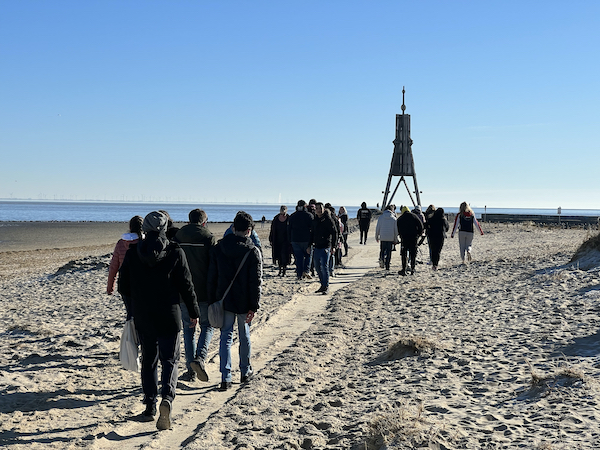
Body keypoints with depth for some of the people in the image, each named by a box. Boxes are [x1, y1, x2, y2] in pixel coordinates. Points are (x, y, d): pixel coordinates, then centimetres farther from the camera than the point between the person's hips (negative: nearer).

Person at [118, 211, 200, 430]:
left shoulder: (132, 253, -3)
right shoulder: (175, 253, -10)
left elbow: (123, 287, 3)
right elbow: (186, 285, -6)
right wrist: (194, 312, 6)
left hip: (142, 318, 2)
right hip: (168, 317, -2)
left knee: (148, 360, 16)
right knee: (170, 360, 6)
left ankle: (150, 407, 19)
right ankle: (167, 398, -18)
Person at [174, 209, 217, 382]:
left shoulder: (177, 238, 4)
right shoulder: (208, 238, -7)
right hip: (204, 293, -3)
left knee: (188, 329, 12)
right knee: (207, 326, 13)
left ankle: (191, 370, 11)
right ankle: (199, 357, -10)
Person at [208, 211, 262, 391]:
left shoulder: (218, 248, 0)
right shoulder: (253, 251, -9)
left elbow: (212, 277, 2)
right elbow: (256, 281, -12)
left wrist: (212, 302, 9)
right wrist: (254, 306, -8)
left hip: (224, 301, 1)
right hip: (244, 302, -1)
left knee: (226, 336, 6)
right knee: (244, 335, 17)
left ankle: (226, 378, -4)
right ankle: (245, 371, 31)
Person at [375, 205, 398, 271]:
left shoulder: (381, 217, -2)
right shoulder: (394, 218, -2)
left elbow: (377, 228, 1)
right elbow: (396, 230, 2)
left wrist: (376, 236, 12)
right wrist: (396, 239, 10)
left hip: (383, 238, 0)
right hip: (391, 238, 0)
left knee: (382, 250, 13)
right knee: (389, 251, 8)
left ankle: (381, 258, -15)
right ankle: (387, 266, 8)